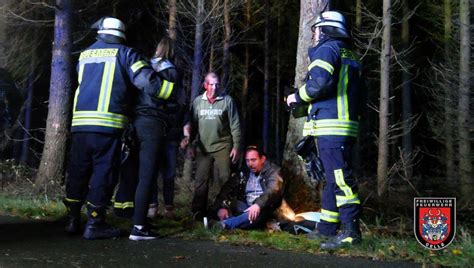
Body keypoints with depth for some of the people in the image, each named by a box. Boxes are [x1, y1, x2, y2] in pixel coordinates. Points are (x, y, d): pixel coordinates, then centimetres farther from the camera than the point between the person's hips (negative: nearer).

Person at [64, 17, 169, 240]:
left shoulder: (85, 55, 21)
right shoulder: (124, 54, 5)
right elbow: (146, 81, -7)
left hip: (80, 122, 5)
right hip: (107, 123, -5)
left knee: (78, 171, 13)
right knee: (103, 172, 0)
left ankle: (73, 219, 20)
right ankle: (94, 224, 2)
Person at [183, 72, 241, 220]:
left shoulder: (227, 100, -1)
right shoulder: (197, 101, 6)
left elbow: (235, 126, -1)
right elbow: (192, 124, 10)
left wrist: (236, 146, -4)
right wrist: (189, 144, 6)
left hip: (223, 146, -2)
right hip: (203, 147, 2)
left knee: (225, 180, 0)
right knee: (201, 180, 2)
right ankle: (198, 212, 10)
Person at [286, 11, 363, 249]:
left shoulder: (326, 49, -3)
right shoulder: (348, 56, 24)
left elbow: (320, 83, -19)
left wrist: (298, 97, -3)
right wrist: (306, 102, 24)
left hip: (331, 127, -10)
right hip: (346, 125, 10)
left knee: (340, 178, -11)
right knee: (334, 177, 13)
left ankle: (351, 230, -11)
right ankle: (327, 227, 21)